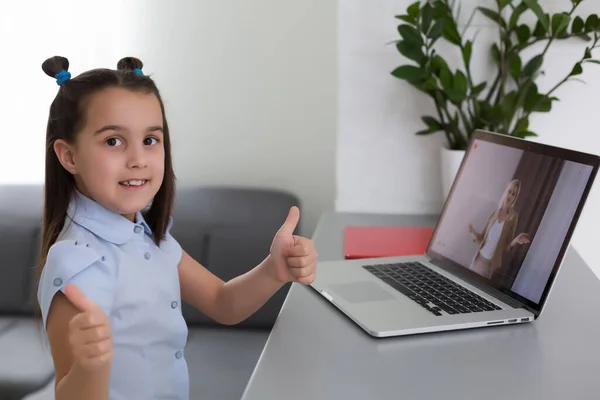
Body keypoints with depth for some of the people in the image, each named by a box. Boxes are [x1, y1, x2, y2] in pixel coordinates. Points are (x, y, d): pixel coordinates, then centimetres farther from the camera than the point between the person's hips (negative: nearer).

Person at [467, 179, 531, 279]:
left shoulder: (514, 216, -9)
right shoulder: (495, 213, 2)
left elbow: (507, 246, -6)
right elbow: (483, 237, 7)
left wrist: (515, 241, -25)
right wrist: (473, 232, -11)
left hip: (490, 263, -4)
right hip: (479, 257, 4)